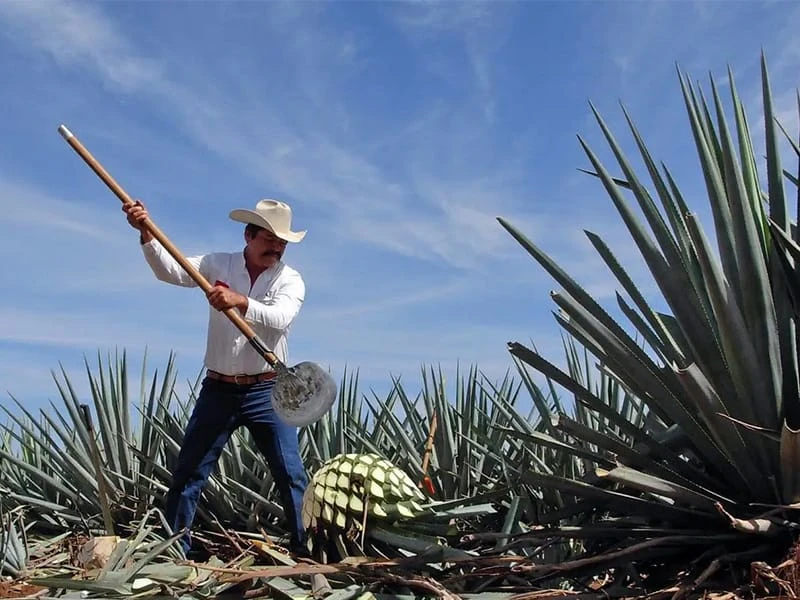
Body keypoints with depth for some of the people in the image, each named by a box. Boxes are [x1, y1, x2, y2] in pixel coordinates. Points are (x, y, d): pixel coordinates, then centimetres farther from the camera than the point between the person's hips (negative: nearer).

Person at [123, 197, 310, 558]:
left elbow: (279, 319, -20)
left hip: (266, 391, -1)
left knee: (291, 475, -2)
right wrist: (147, 234, -26)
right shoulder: (218, 265, 3)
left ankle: (306, 552, 9)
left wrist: (241, 300, -36)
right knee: (187, 473, 5)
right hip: (218, 389, 1)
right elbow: (169, 270, -10)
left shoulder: (290, 280, -2)